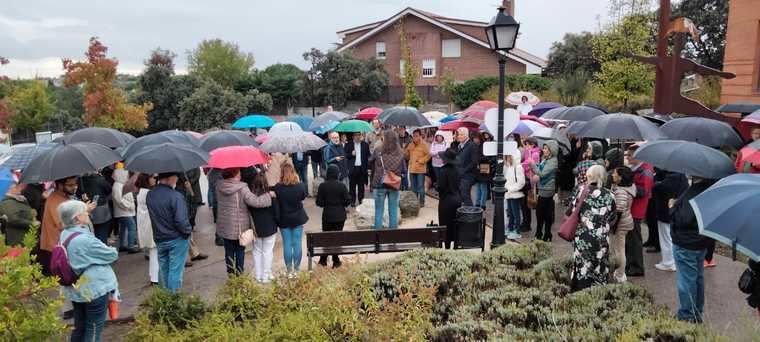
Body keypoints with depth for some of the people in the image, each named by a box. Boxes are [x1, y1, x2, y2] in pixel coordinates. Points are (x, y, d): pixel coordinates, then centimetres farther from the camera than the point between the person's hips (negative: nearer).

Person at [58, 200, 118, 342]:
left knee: (80, 326, 19)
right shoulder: (85, 240, -27)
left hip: (76, 290, 8)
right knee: (93, 330, 5)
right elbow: (112, 255, -15)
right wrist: (112, 250, 5)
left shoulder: (64, 236, 1)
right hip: (94, 290, -8)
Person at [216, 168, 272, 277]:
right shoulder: (242, 188, -21)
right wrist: (269, 195, -17)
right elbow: (255, 202, -28)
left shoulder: (219, 186, -4)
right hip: (240, 227, -4)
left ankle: (230, 274, 25)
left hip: (225, 226, 4)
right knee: (240, 252, 12)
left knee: (229, 252, 16)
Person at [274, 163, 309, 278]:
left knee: (287, 244, 7)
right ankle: (296, 270, 14)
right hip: (298, 218, 1)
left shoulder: (277, 188, -16)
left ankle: (289, 271, 12)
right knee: (297, 243, 8)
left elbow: (275, 201, -5)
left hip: (284, 220, 0)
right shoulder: (298, 187, -13)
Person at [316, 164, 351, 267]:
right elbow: (348, 200, -10)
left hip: (327, 215, 1)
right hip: (340, 216, -1)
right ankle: (336, 261, 12)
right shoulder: (341, 186, -12)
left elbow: (319, 203, -7)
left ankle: (323, 260, 19)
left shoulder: (322, 186, -9)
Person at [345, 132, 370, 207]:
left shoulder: (365, 145, 6)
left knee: (361, 186, 7)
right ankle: (352, 201, 11)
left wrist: (368, 167, -3)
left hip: (362, 168, 1)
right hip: (352, 168, -1)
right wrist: (351, 154, -15)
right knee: (352, 186, 3)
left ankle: (360, 200, 16)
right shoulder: (349, 145, 3)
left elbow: (368, 156, 4)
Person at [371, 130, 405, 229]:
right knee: (393, 212, 10)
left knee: (379, 211, 7)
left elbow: (371, 164, 3)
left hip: (379, 185, -2)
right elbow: (403, 171, 3)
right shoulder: (400, 154, -3)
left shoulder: (378, 152, -10)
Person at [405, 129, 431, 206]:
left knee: (421, 186, -3)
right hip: (412, 169, 6)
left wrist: (421, 161, -12)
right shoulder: (411, 145, 11)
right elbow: (407, 155, 20)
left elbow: (428, 155, -9)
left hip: (421, 169, -6)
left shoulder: (424, 144, -5)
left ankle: (422, 202, 4)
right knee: (414, 186, 13)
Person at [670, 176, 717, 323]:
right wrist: (677, 204, 7)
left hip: (686, 245, -9)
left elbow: (684, 219, -29)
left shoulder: (693, 192, -27)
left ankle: (687, 316, 13)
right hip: (701, 243, 9)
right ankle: (697, 313, 33)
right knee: (698, 278, 20)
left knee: (686, 281, 3)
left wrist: (673, 207, -13)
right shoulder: (708, 188, 2)